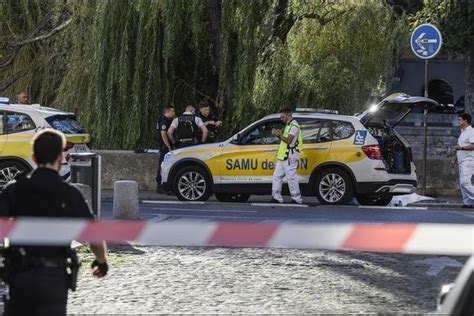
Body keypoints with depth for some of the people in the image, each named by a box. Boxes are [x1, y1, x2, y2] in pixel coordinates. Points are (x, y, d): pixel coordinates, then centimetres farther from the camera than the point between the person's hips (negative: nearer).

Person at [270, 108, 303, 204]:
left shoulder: (294, 125, -11)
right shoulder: (288, 125, 22)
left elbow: (288, 140, -19)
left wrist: (279, 135, -12)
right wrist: (279, 135, 8)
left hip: (290, 156, -11)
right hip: (283, 156, 11)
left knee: (291, 177, -10)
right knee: (277, 176, 8)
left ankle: (297, 199, -7)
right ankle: (276, 197, 9)